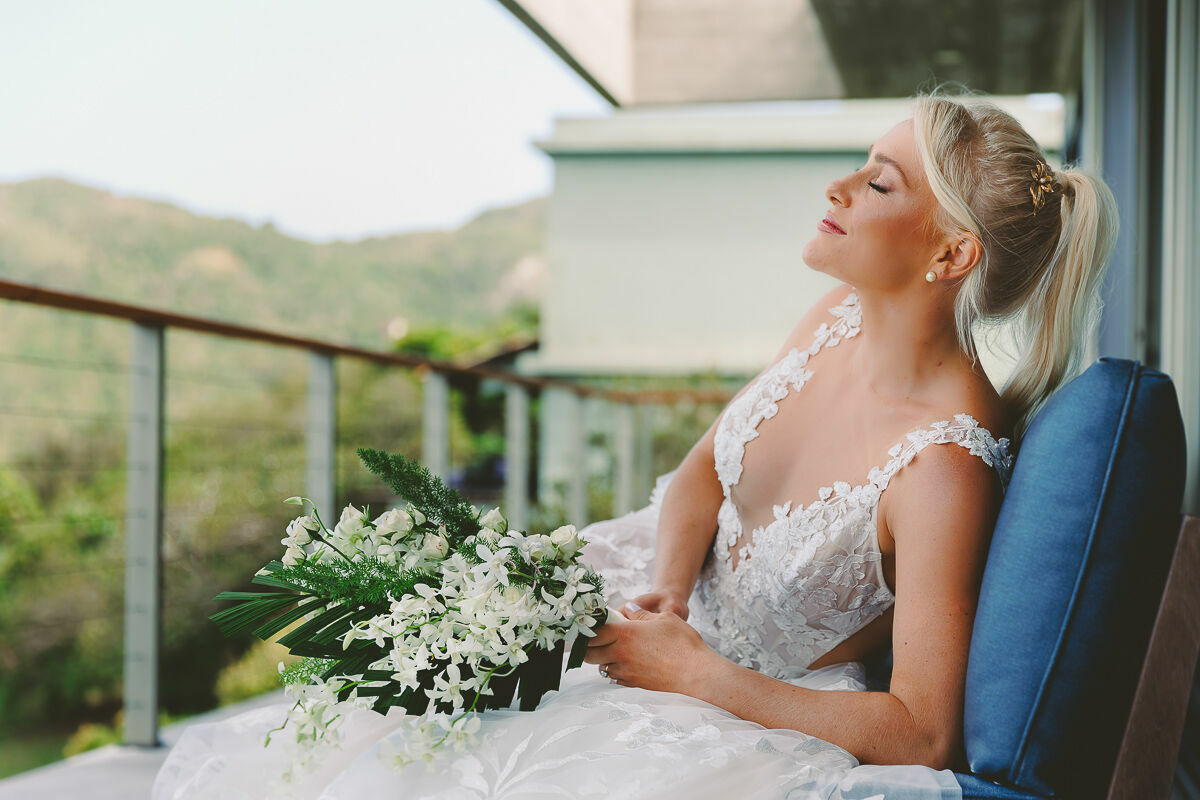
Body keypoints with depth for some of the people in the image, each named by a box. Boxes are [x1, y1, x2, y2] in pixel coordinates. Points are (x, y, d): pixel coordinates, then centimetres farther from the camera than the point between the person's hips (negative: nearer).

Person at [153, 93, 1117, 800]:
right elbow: (702, 471, 5)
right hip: (682, 624, 7)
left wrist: (693, 671, -22)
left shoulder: (946, 462, -30)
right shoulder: (844, 313, -7)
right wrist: (665, 594, -15)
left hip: (761, 718, -7)